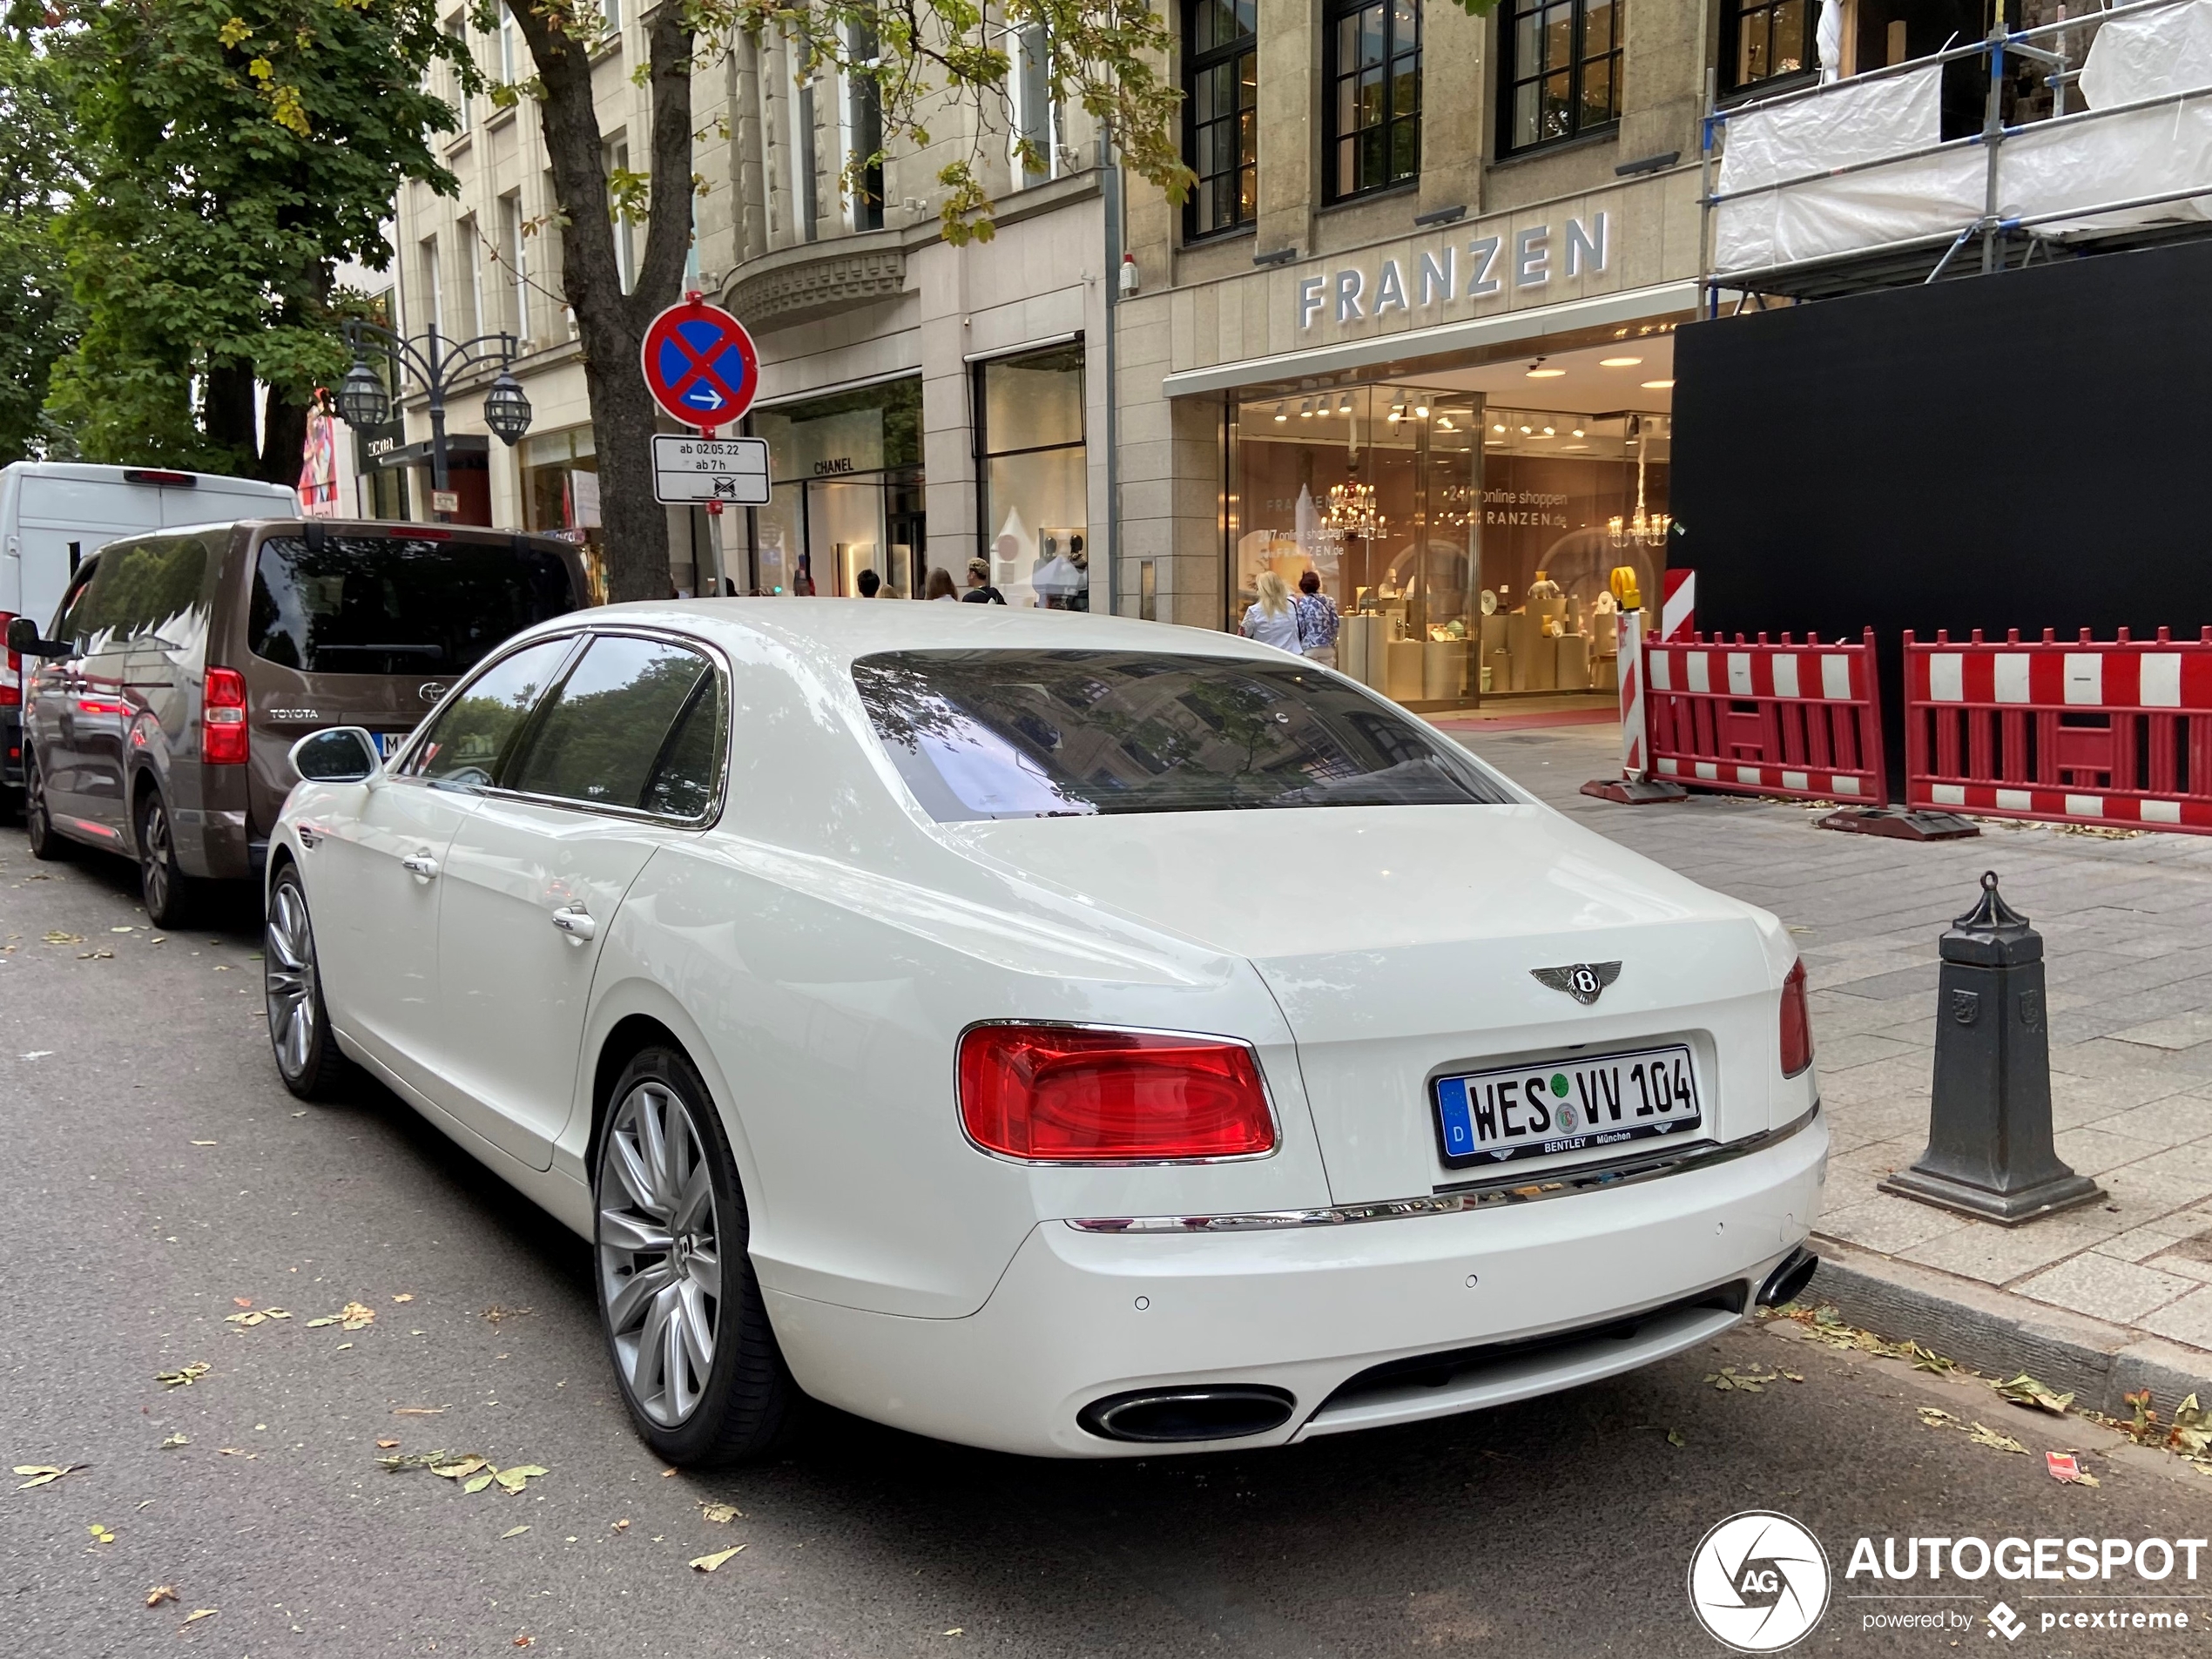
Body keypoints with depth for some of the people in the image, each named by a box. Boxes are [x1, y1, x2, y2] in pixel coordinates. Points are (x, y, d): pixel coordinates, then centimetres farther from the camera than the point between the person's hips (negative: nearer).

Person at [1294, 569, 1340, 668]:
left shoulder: (1302, 602, -4)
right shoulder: (1329, 600, 5)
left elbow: (1300, 628, -6)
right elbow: (1336, 623, 5)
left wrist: (1298, 647, 7)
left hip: (1309, 647, -3)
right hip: (1328, 646, 3)